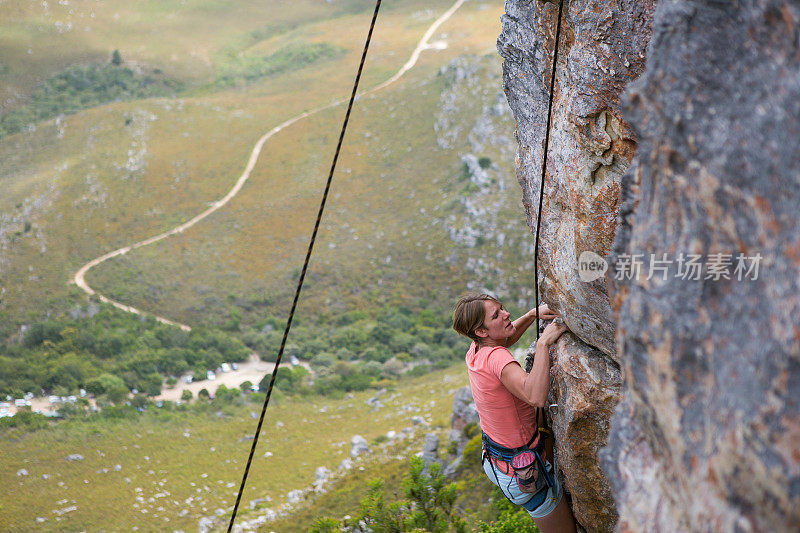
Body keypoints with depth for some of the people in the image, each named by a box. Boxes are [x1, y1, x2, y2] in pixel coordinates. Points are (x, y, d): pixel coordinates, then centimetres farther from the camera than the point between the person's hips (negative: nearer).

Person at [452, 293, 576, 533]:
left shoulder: (475, 351, -5)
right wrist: (543, 342, -41)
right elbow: (535, 397, -47)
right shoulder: (496, 357, -30)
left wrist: (533, 314, 4)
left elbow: (505, 338, 19)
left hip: (497, 464, 8)